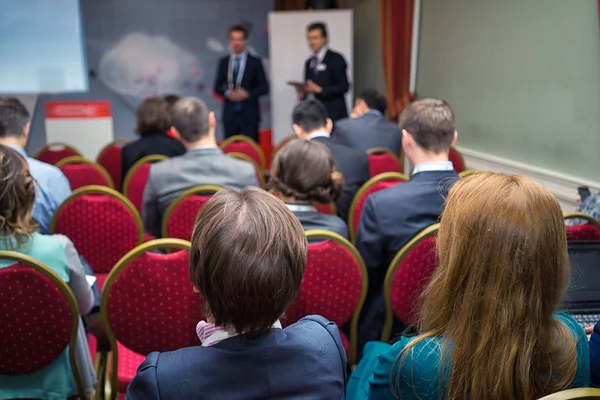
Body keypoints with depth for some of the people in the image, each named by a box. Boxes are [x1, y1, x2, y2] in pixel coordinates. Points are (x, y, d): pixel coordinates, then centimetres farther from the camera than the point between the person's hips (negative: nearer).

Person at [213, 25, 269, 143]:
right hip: (230, 114, 2)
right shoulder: (223, 62, 10)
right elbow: (217, 86, 12)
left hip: (249, 114, -2)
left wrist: (247, 94, -13)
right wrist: (227, 93, -9)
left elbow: (264, 87, 2)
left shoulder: (255, 62, 3)